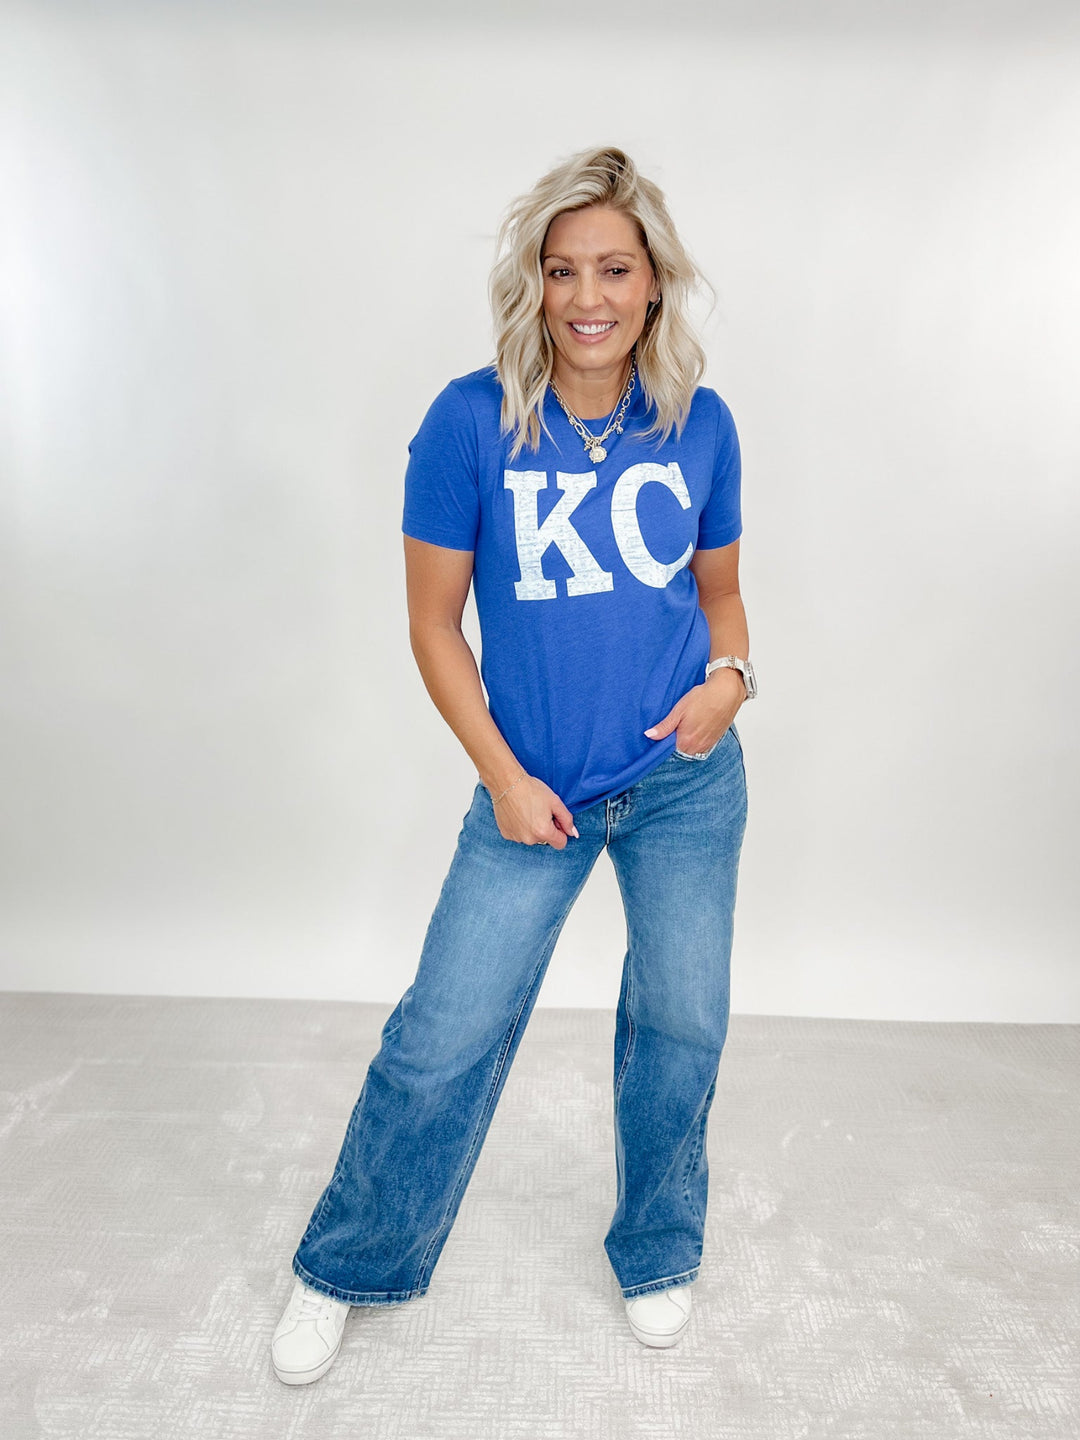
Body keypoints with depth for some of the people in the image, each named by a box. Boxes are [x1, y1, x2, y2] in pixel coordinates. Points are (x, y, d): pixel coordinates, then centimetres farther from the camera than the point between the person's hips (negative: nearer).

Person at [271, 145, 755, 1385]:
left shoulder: (699, 424, -2)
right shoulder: (472, 420, -10)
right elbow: (434, 621, -5)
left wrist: (730, 673, -9)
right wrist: (503, 776, -10)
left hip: (687, 782, 3)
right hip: (535, 790, -2)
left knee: (680, 1025, 14)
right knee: (444, 1037, 3)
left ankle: (657, 1252, 43)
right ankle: (345, 1269, 31)